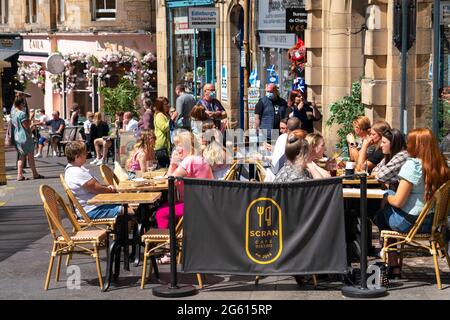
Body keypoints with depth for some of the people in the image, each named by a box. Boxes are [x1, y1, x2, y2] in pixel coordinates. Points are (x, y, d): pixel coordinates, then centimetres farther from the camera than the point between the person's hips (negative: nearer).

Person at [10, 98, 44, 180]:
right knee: (30, 155, 2)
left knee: (21, 156, 12)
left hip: (16, 137, 8)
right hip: (24, 137, -8)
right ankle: (35, 174, 11)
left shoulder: (13, 111, 5)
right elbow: (26, 126, -20)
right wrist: (30, 119, -6)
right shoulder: (22, 113, -19)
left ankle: (19, 175, 5)